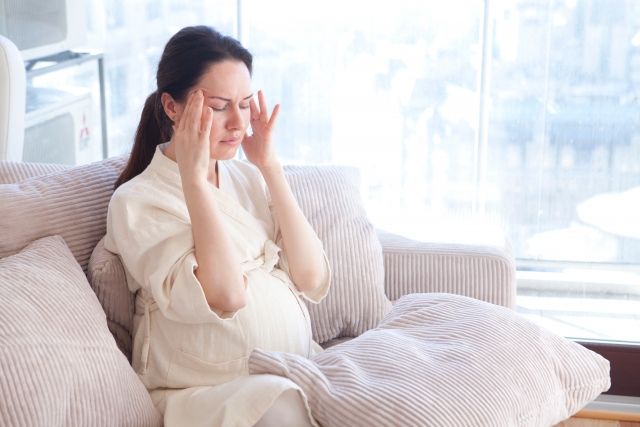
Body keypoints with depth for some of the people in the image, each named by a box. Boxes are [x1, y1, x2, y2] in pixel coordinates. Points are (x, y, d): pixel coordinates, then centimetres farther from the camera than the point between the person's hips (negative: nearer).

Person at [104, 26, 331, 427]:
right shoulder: (137, 200, -6)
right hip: (205, 392, -5)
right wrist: (194, 178, -16)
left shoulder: (249, 178, 12)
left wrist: (270, 166, -3)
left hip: (300, 372, 5)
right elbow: (223, 297, -20)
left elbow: (313, 280, -2)